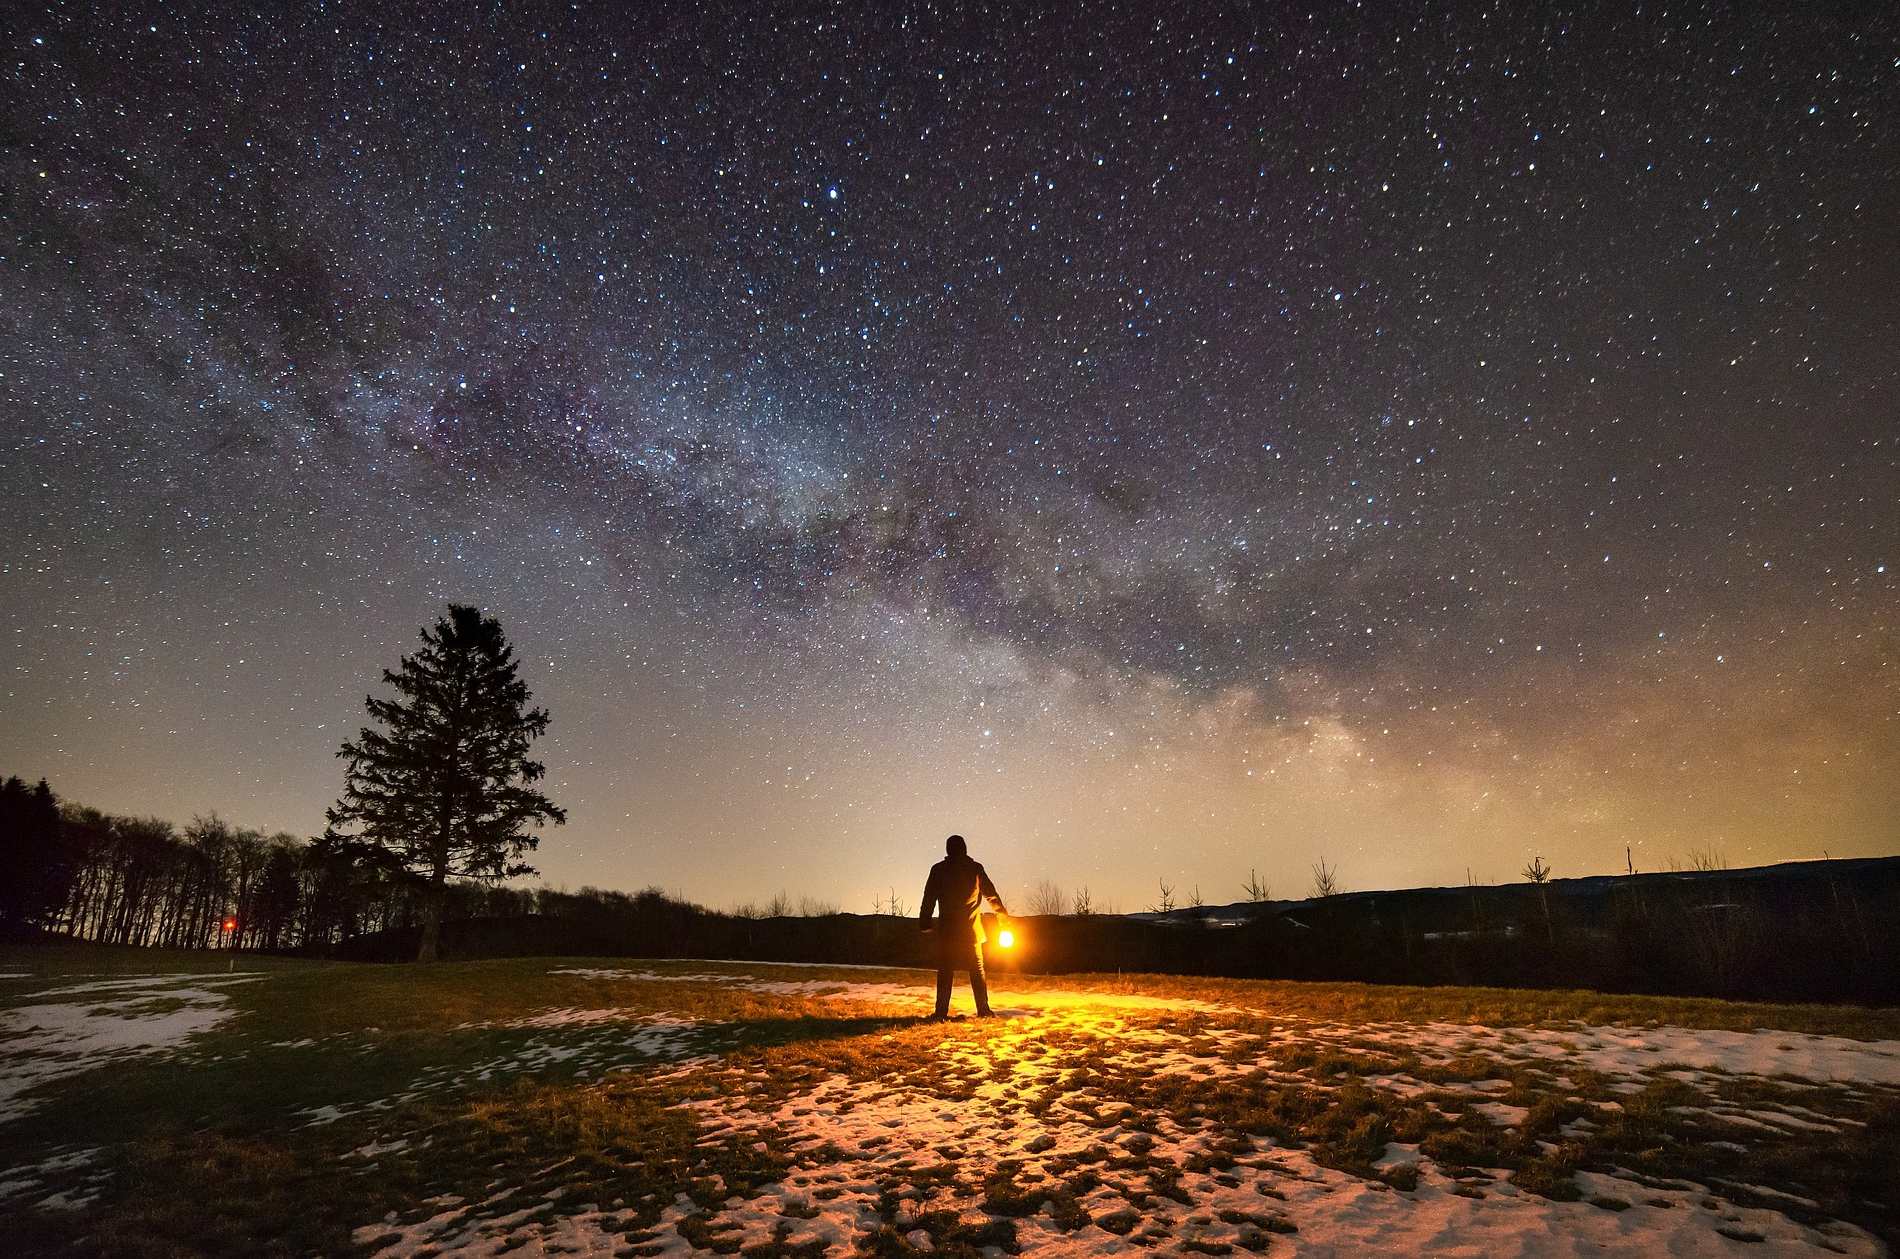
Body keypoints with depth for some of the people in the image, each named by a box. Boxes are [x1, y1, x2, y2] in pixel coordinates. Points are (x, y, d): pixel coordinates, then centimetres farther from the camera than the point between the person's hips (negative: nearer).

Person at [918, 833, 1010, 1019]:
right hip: (971, 928, 1)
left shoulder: (938, 870, 0)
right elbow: (991, 893, 11)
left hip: (947, 929, 0)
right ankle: (983, 1009, 5)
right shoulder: (975, 868, 2)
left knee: (945, 970, 4)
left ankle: (942, 1010, -1)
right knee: (977, 969, 9)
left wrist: (924, 923, 4)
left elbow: (929, 898, -1)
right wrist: (1002, 913, 25)